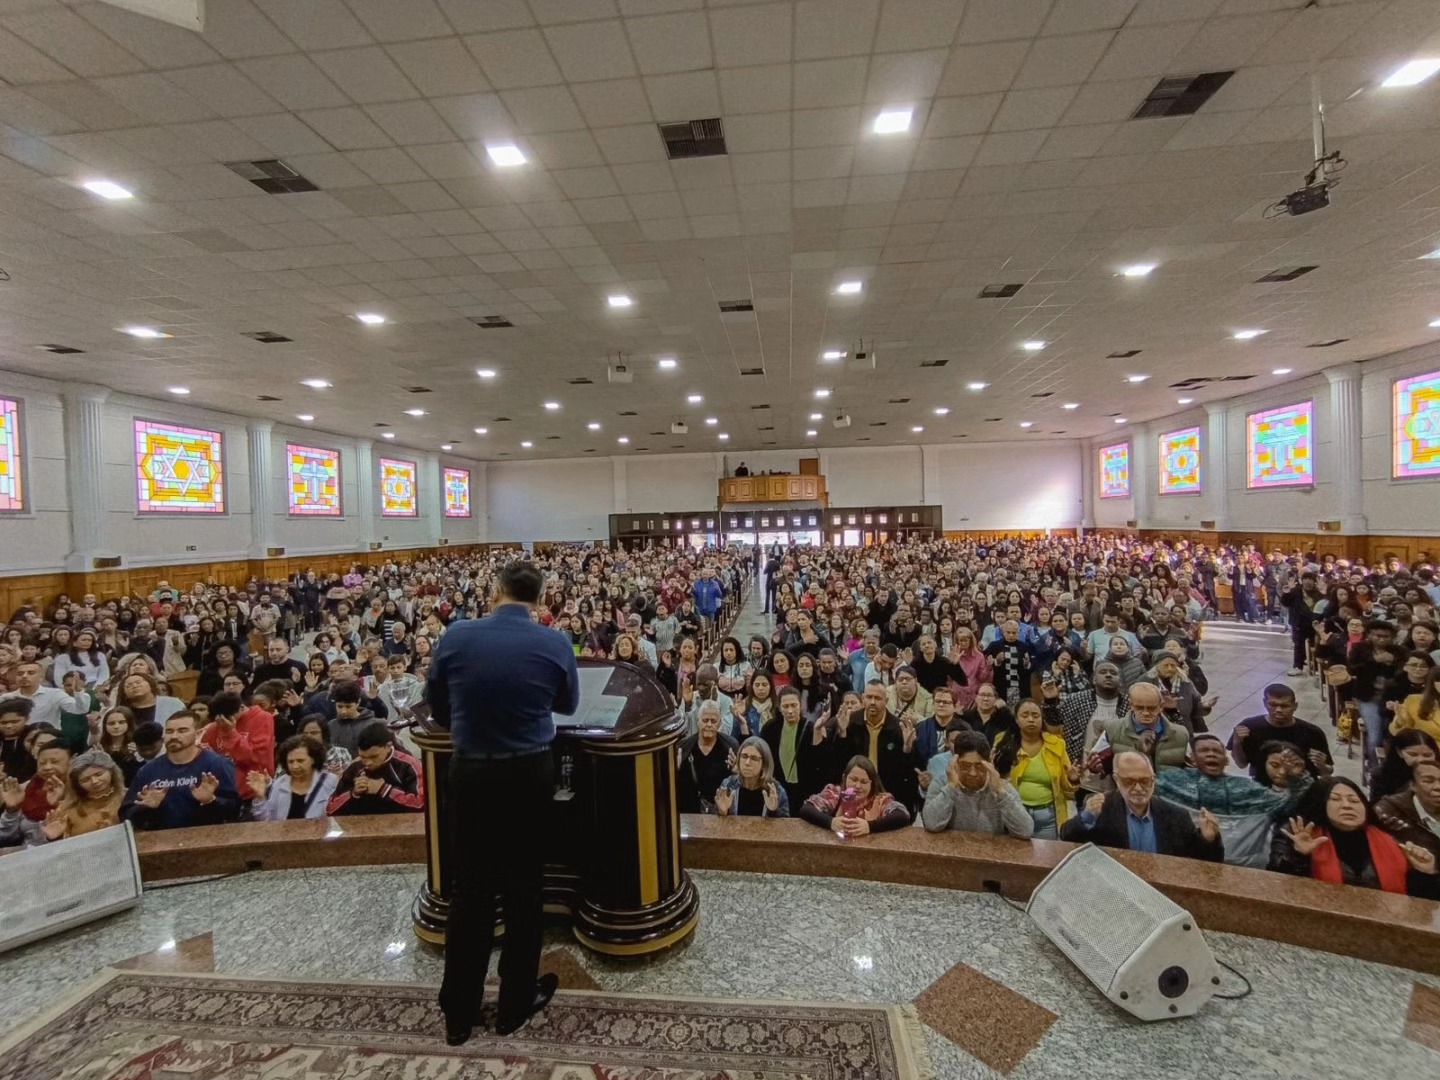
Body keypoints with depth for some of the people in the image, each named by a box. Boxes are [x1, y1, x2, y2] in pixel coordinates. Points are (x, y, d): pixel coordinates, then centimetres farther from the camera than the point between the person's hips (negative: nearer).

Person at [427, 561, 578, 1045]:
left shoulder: (456, 636, -8)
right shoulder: (555, 645, -11)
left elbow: (437, 707, 6)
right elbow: (567, 704, 7)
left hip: (470, 772, 1)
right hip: (530, 774, -1)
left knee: (469, 888, 16)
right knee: (523, 888, 15)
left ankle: (458, 1013, 30)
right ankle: (516, 1002, 32)